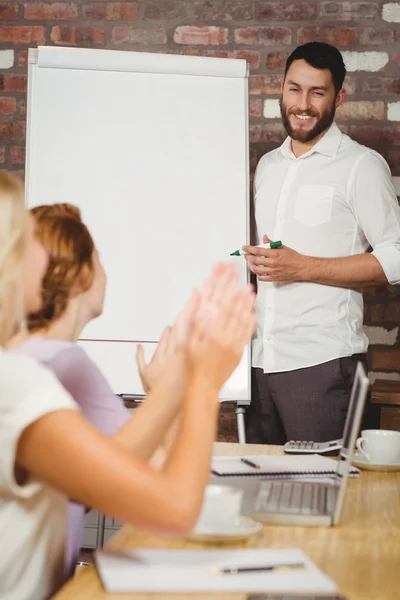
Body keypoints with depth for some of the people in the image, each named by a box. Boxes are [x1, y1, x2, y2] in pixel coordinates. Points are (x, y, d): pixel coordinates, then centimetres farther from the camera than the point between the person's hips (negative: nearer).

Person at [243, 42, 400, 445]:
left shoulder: (361, 165, -3)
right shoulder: (268, 165, 17)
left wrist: (303, 268, -15)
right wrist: (254, 263, 7)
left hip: (322, 361, -6)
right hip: (261, 358, 6)